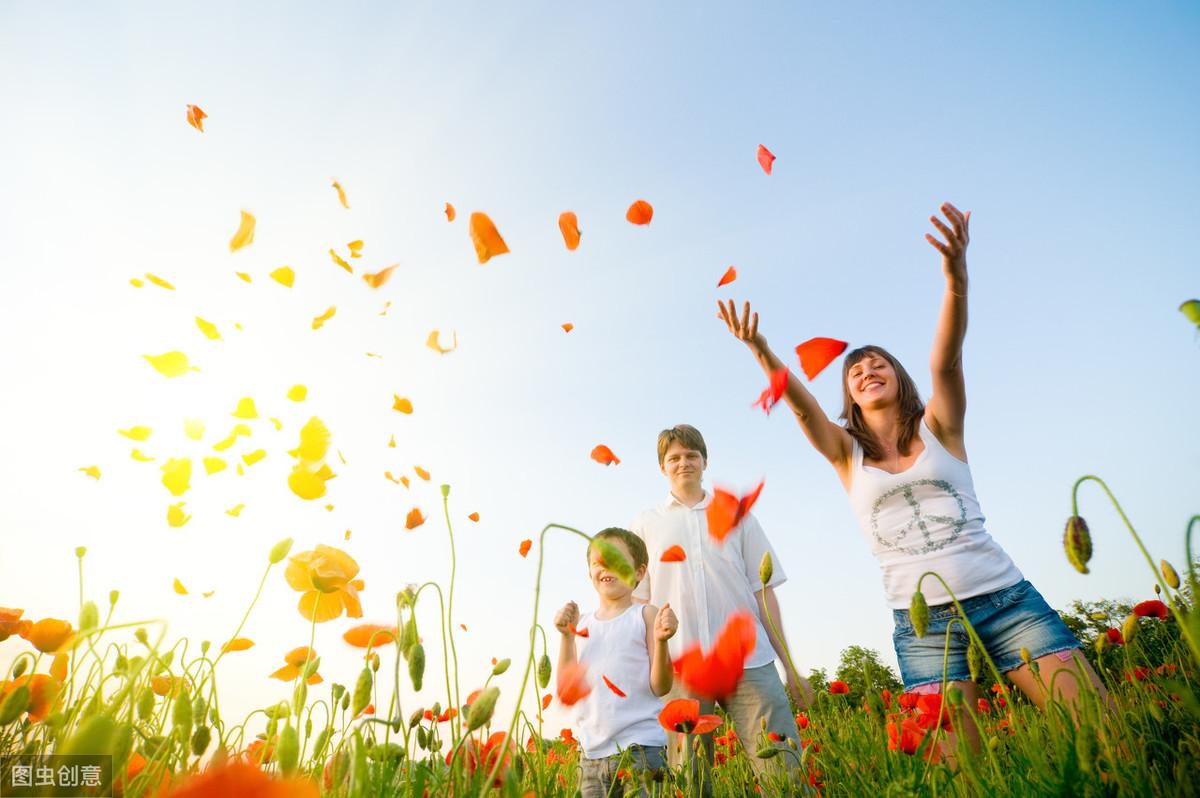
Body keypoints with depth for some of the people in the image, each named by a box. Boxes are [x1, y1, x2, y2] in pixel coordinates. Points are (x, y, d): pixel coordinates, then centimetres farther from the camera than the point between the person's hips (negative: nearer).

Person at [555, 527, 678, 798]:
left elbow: (660, 687, -8)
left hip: (640, 747, -4)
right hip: (590, 753, 4)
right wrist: (566, 636, -6)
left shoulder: (646, 615, -4)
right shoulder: (581, 624, 7)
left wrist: (661, 641, -24)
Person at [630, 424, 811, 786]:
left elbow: (764, 592, 13)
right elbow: (638, 602, 11)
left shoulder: (737, 516, 14)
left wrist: (789, 665, 9)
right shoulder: (646, 525, 13)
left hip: (750, 660, 1)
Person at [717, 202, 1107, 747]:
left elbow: (946, 359, -13)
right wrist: (760, 350, -26)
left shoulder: (937, 427, 5)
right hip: (923, 624, 0)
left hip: (1003, 597, 0)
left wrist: (956, 275, -30)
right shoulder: (846, 452, 7)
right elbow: (802, 405, -10)